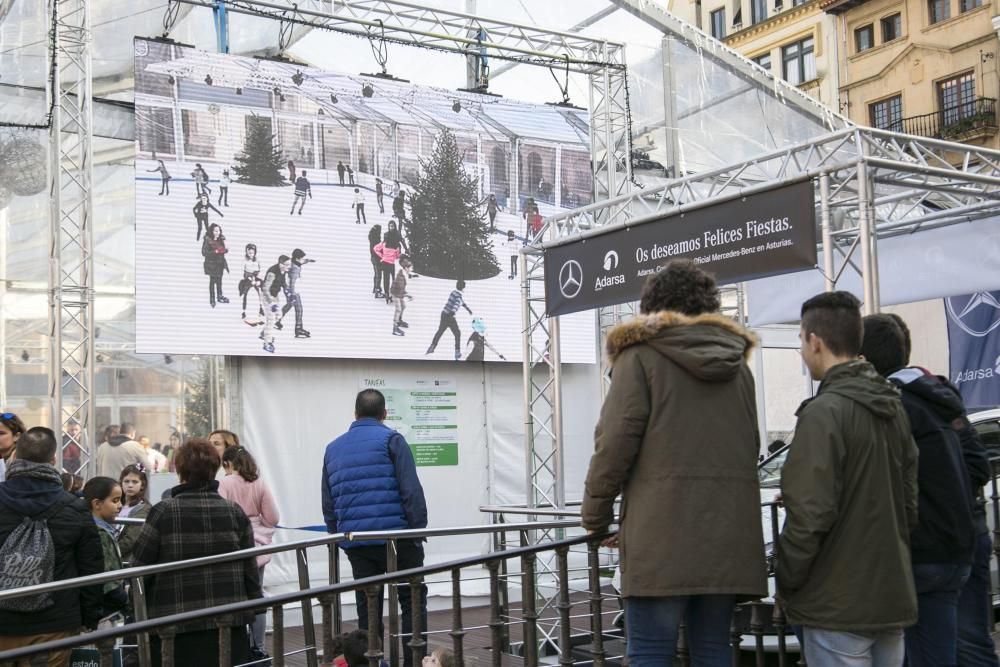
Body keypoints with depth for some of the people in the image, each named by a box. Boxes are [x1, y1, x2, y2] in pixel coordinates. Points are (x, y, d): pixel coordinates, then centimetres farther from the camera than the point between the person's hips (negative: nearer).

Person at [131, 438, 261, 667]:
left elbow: (139, 567, -2)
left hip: (176, 625, -2)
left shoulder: (163, 512, -6)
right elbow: (250, 569, 4)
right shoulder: (235, 512, 2)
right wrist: (253, 608, 16)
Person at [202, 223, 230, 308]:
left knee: (219, 280, 14)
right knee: (212, 281, 1)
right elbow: (204, 253, -17)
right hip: (211, 263, -5)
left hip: (220, 263, 5)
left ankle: (219, 296, 26)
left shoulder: (221, 239, 5)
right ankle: (212, 299, 10)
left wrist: (225, 250, -7)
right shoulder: (208, 240, -13)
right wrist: (215, 251, -25)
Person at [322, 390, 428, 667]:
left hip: (355, 543, 5)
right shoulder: (391, 440, -3)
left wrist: (339, 537, 20)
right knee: (413, 604, 3)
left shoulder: (333, 449, 14)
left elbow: (328, 504, 15)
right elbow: (411, 491, -11)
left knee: (368, 611, 10)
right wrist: (419, 530, -6)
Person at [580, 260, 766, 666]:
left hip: (663, 533, -5)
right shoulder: (736, 362, 19)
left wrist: (596, 513, 4)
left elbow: (616, 441, -7)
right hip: (729, 533, 6)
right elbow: (748, 447, 21)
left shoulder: (640, 353, 1)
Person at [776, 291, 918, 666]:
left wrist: (786, 583, -8)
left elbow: (810, 513, -20)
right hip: (893, 596, 8)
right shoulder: (893, 406, 10)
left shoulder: (824, 413, -16)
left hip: (838, 605, -8)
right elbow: (909, 503, 13)